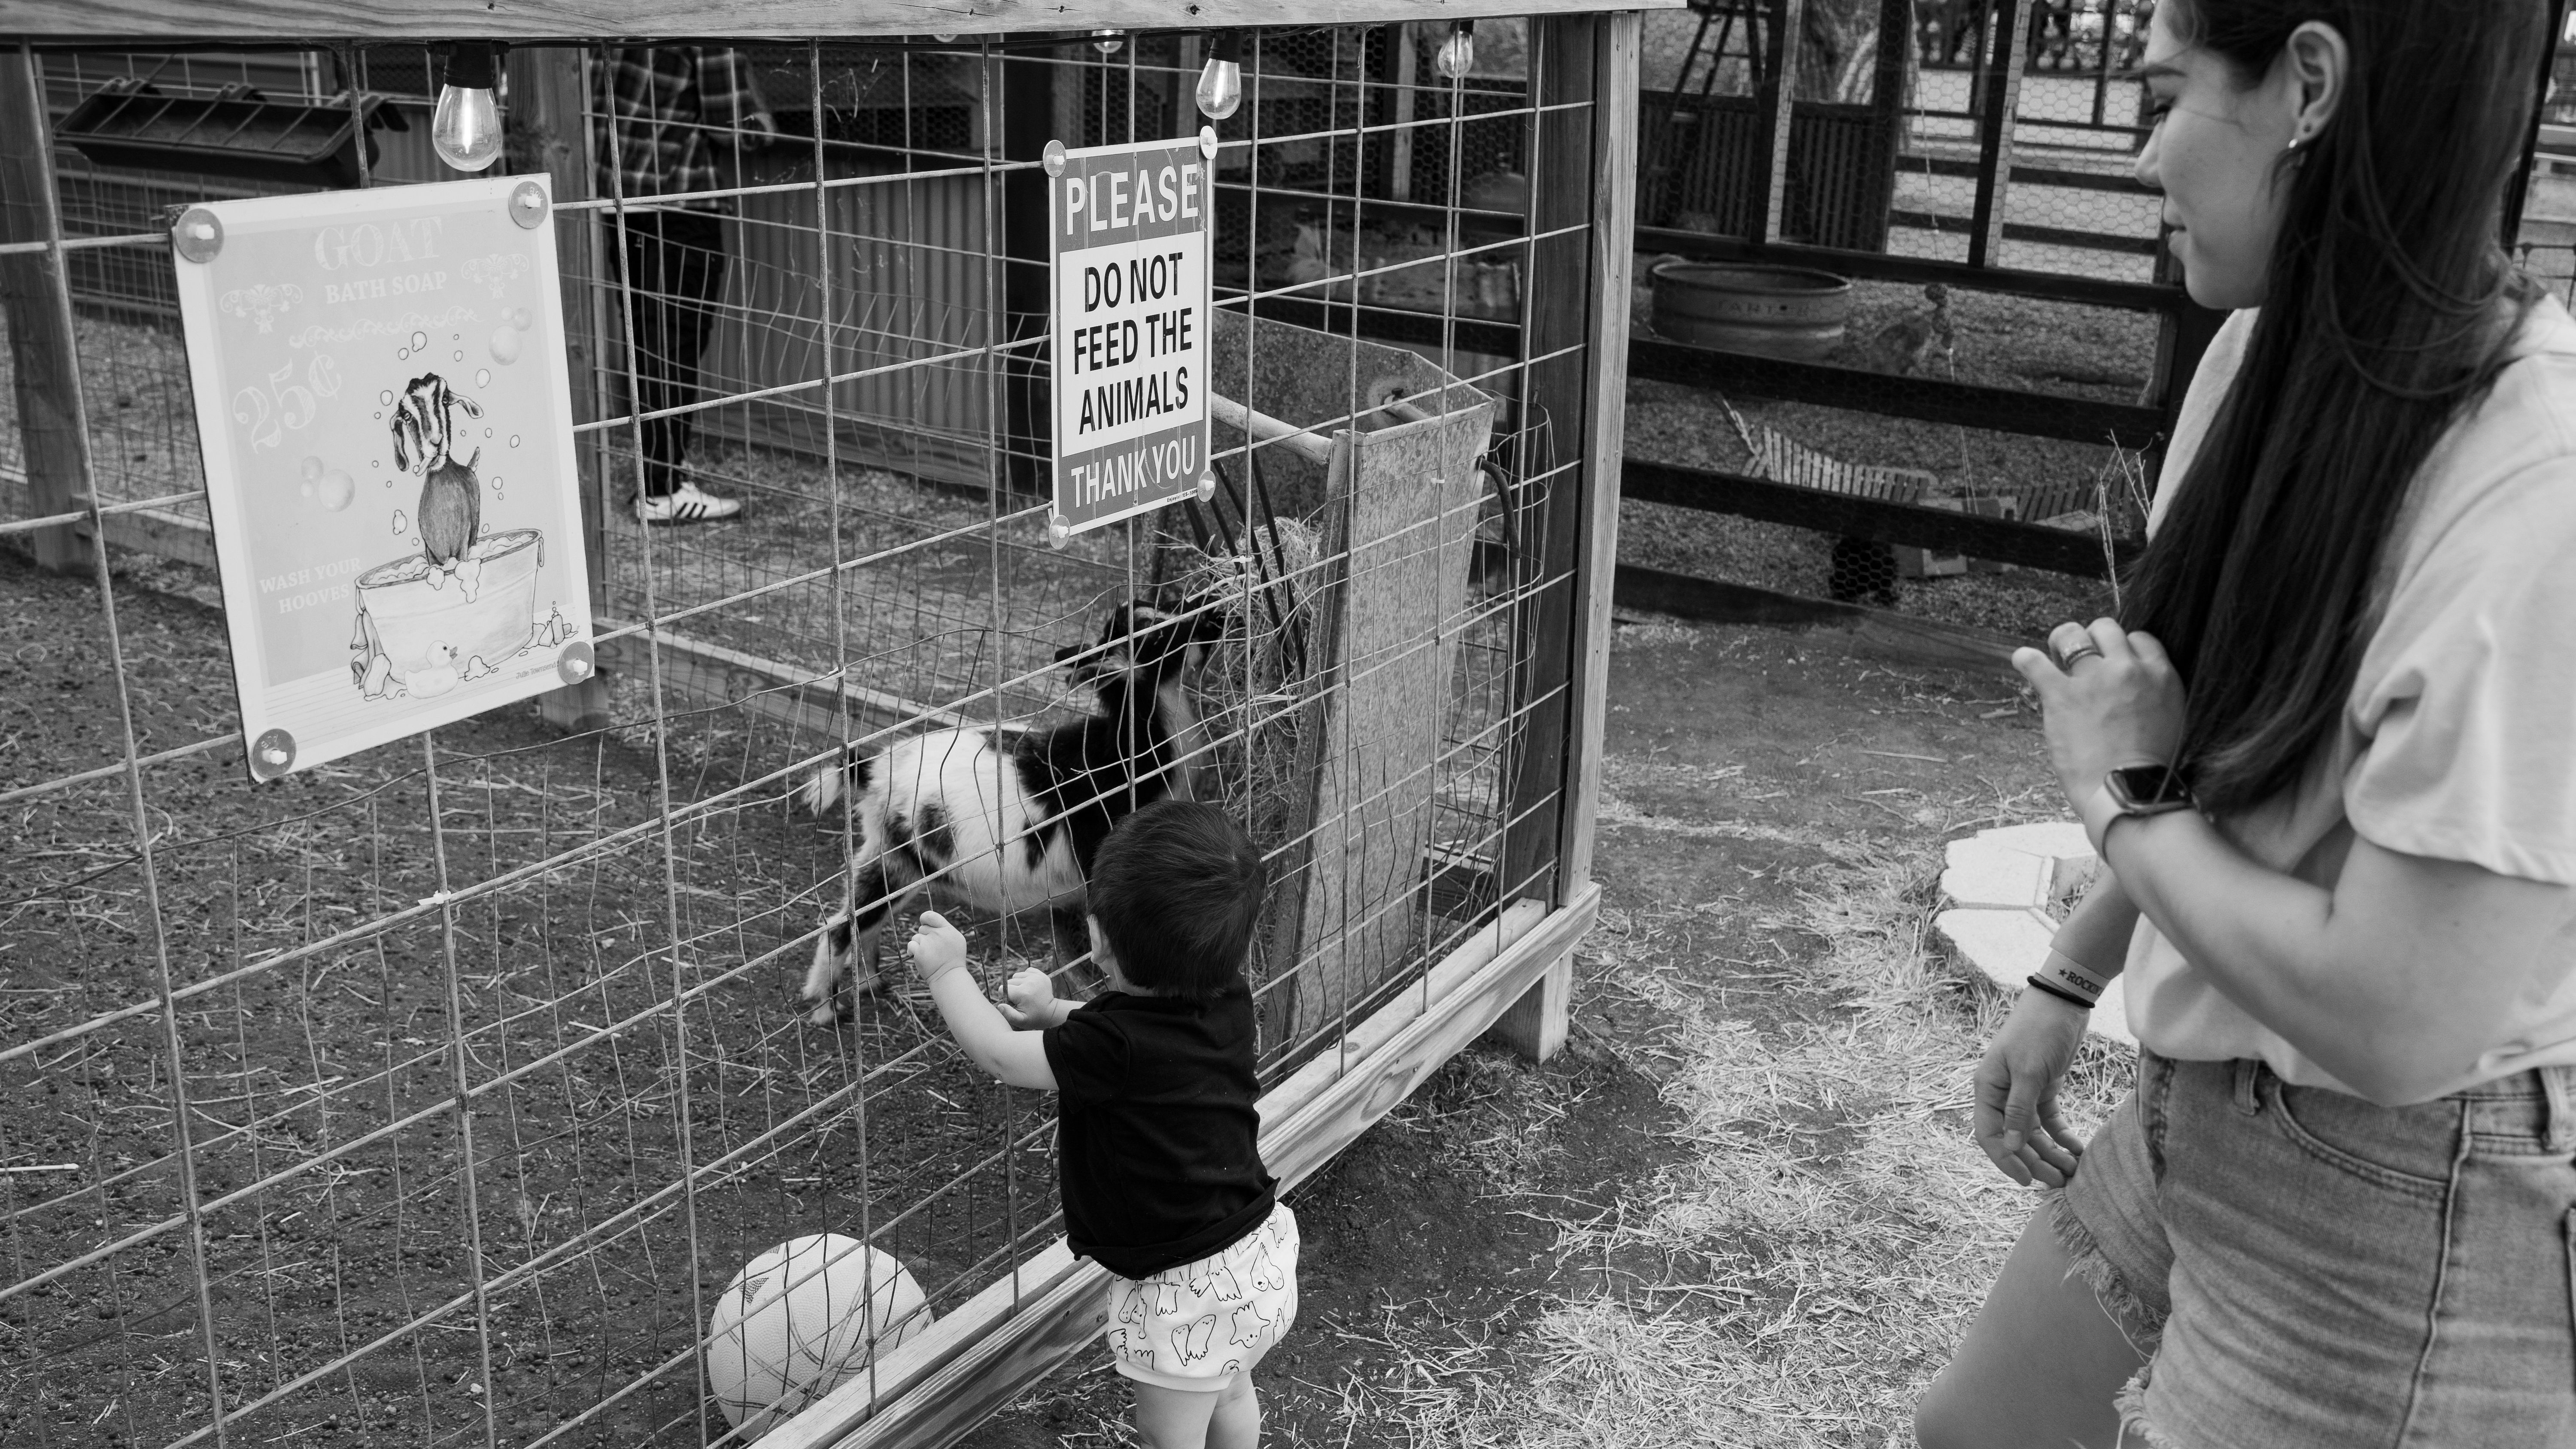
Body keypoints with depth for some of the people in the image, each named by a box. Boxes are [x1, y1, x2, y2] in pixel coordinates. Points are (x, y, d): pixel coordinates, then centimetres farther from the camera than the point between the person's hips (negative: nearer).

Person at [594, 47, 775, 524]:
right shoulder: (710, 39, -14)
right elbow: (735, 128, -14)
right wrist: (762, 122, 7)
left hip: (619, 193, 7)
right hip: (681, 198, -7)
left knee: (646, 341, 15)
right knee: (677, 345, -1)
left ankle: (654, 466, 25)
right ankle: (662, 491, 2)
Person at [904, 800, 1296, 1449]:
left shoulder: (1120, 1044, -33)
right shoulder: (1229, 1000, -10)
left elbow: (1000, 1055, -17)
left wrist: (948, 971, -7)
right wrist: (1055, 1014, 3)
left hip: (1189, 1287, -8)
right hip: (1258, 1252, 8)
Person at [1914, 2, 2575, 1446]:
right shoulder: (2271, 357, -4)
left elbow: (2398, 1026, -30)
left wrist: (2121, 793, -17)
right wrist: (2069, 983, 15)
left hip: (2401, 1236, -7)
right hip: (2200, 1120, 7)